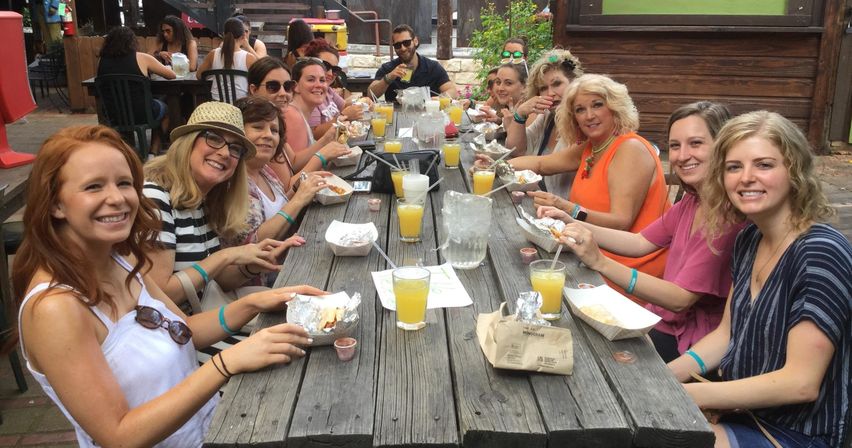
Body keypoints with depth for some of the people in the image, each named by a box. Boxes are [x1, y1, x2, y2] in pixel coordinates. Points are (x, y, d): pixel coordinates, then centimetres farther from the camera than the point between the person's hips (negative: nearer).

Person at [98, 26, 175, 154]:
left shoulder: (103, 60, 0)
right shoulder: (141, 58, -8)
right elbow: (172, 75, 0)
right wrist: (149, 69, 20)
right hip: (140, 114, -4)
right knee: (164, 107, 26)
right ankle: (154, 152, 24)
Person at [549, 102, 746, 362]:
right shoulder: (691, 201, 4)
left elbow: (681, 299, -26)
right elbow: (640, 243, 7)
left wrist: (600, 262, -36)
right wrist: (573, 224, -5)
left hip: (692, 345, -7)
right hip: (663, 320, 7)